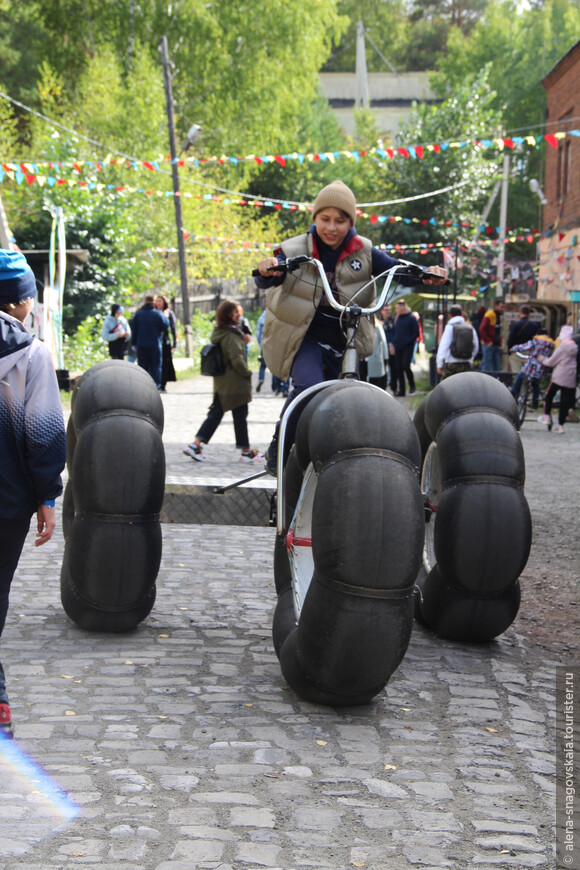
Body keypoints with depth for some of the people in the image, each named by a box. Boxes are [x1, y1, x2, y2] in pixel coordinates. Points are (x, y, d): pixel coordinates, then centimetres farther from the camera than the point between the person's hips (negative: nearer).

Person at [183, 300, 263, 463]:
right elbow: (237, 359, -22)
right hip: (235, 383, -9)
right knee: (240, 416, 2)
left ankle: (195, 444, 3)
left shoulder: (219, 332, 9)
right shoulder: (231, 335, -19)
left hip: (221, 382, 9)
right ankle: (246, 452, 11)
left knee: (216, 413, 11)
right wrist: (248, 373, -10)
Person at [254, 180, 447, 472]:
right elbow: (268, 280, -23)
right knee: (308, 388, -28)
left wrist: (427, 274, -32)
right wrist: (267, 271, -48)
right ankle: (278, 449, -11)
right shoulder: (295, 250, -7)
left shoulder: (363, 253, 0)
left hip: (343, 340, 4)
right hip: (305, 337, -3)